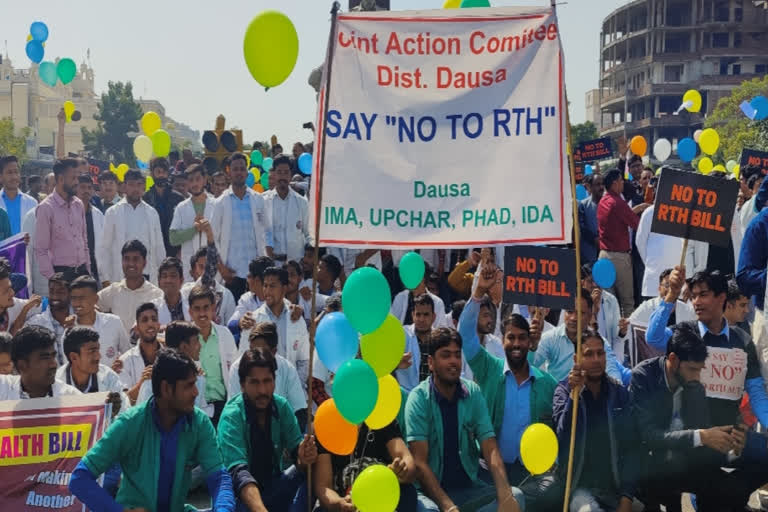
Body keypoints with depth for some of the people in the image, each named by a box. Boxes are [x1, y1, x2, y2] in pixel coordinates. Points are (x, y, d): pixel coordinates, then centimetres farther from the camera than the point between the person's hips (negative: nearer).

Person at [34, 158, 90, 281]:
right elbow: (40, 250, -8)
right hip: (61, 273, -5)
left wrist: (88, 270, 11)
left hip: (82, 271, 5)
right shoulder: (46, 208, -8)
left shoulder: (78, 205, 8)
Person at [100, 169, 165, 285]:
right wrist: (105, 278, -2)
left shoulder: (152, 213, 10)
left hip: (148, 275, 2)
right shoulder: (112, 212, 4)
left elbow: (159, 246, 11)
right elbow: (105, 247, 3)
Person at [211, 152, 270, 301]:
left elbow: (267, 231, 10)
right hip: (232, 271, -1)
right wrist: (221, 267, -4)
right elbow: (213, 238, 3)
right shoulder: (221, 202, 2)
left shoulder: (258, 200, 6)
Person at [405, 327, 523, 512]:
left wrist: (506, 496, -23)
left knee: (515, 496, -19)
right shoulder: (419, 398, -10)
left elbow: (490, 449, -7)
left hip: (469, 488, 4)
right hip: (431, 489, -4)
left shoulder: (473, 393, 0)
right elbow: (419, 461, -16)